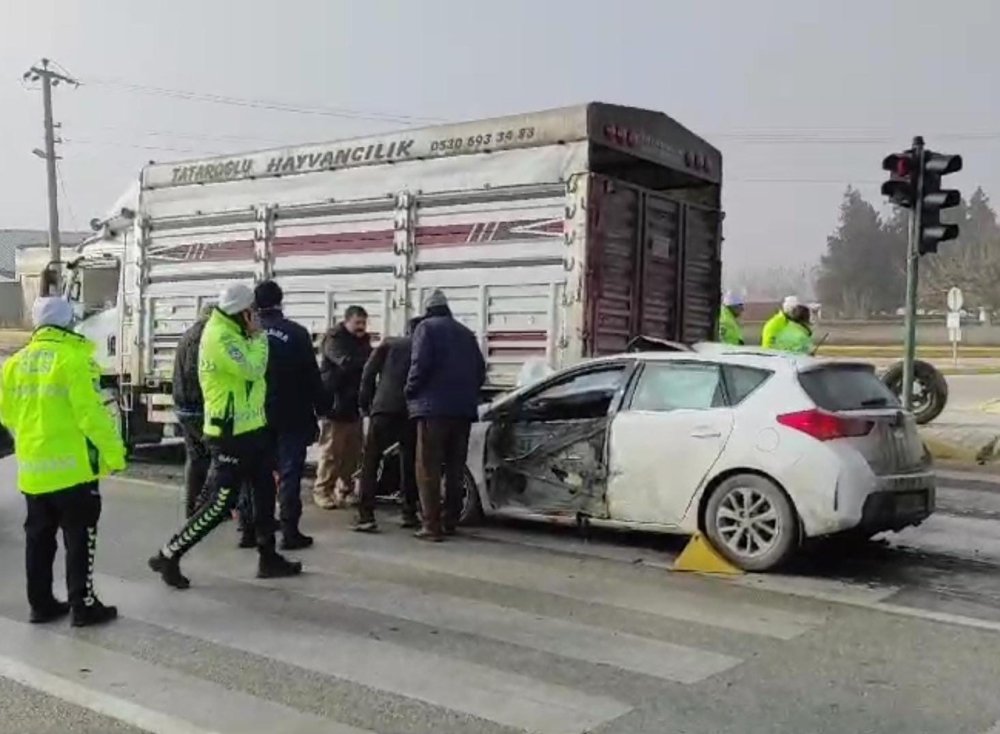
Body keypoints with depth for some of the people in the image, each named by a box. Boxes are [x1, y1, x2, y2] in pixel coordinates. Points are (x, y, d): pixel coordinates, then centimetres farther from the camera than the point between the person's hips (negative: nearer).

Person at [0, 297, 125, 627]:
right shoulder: (73, 358, -13)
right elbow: (90, 412, -17)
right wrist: (114, 451, -9)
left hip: (32, 468, 6)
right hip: (72, 466, -6)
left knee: (38, 538, 15)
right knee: (80, 538, 4)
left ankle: (41, 604, 22)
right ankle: (84, 606, 8)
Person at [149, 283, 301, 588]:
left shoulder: (232, 332, 11)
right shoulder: (220, 337, -20)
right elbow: (253, 369, -25)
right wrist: (259, 336, -15)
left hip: (249, 427, 10)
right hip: (231, 433, -10)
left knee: (265, 492, 15)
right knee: (220, 504, -5)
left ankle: (268, 558, 25)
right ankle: (168, 556, 8)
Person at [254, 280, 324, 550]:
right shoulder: (296, 333, -8)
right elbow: (312, 376, -7)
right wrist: (320, 409, 1)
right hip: (291, 415, -3)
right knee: (289, 473, -1)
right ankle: (290, 532, -2)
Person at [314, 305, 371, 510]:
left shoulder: (362, 340, 17)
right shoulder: (334, 339, -9)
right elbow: (347, 361, -26)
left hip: (354, 404, 7)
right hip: (334, 403, -7)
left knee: (353, 451, 9)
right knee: (331, 451, -5)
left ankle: (347, 490, 18)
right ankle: (322, 490, 4)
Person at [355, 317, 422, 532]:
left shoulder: (389, 344, 12)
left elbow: (369, 373, 5)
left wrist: (365, 403, 12)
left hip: (385, 409, -2)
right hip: (413, 412, 2)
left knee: (370, 461, 2)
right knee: (410, 463, 16)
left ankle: (366, 516, -7)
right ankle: (410, 514, 16)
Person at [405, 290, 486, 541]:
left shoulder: (426, 327, 2)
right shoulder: (466, 333, 21)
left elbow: (420, 364, -12)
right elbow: (480, 370, 16)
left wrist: (410, 392, 1)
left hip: (434, 407, -6)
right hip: (463, 408, 7)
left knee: (428, 468, -5)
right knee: (455, 468, 13)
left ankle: (432, 526, -10)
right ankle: (450, 522, 16)